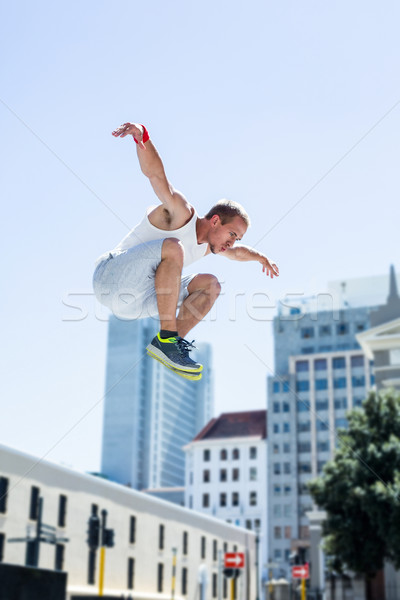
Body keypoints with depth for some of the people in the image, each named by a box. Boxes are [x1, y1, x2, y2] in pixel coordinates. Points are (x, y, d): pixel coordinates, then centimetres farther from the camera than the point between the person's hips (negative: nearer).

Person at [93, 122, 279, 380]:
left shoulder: (206, 245, 15)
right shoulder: (182, 213, -11)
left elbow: (236, 252, 39)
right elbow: (155, 172, -27)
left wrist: (260, 256, 53)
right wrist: (142, 134, -43)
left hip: (135, 302, 9)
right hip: (111, 278, -9)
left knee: (210, 284, 4)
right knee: (172, 247, -33)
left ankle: (171, 343, -12)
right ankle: (167, 337, -31)